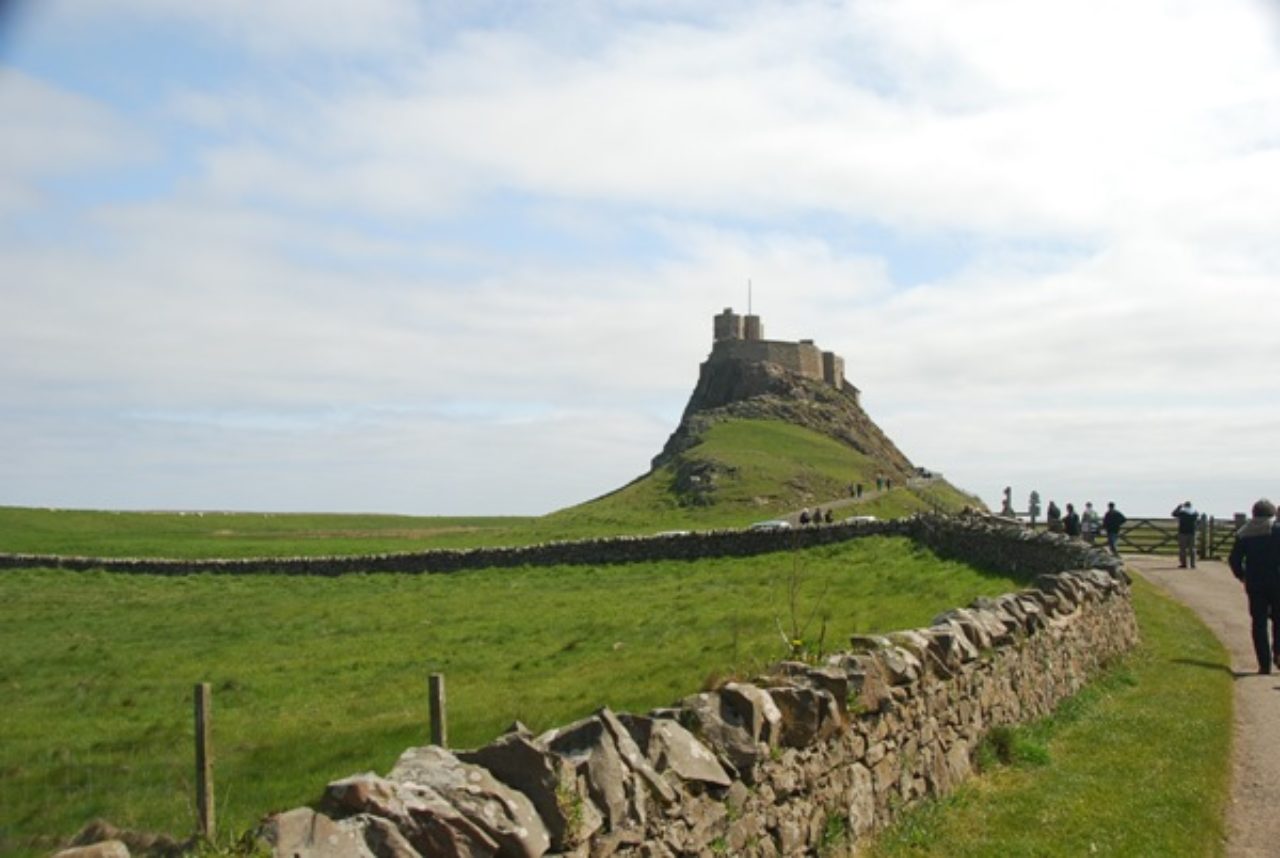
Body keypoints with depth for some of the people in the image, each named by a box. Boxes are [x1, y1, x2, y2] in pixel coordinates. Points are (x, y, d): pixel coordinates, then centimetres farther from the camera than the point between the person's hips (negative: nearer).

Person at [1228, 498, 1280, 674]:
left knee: (1259, 623, 6)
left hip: (1254, 585, 2)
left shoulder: (1243, 534, 5)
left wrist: (1242, 576, 17)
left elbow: (1234, 560, 4)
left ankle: (1264, 663, 4)